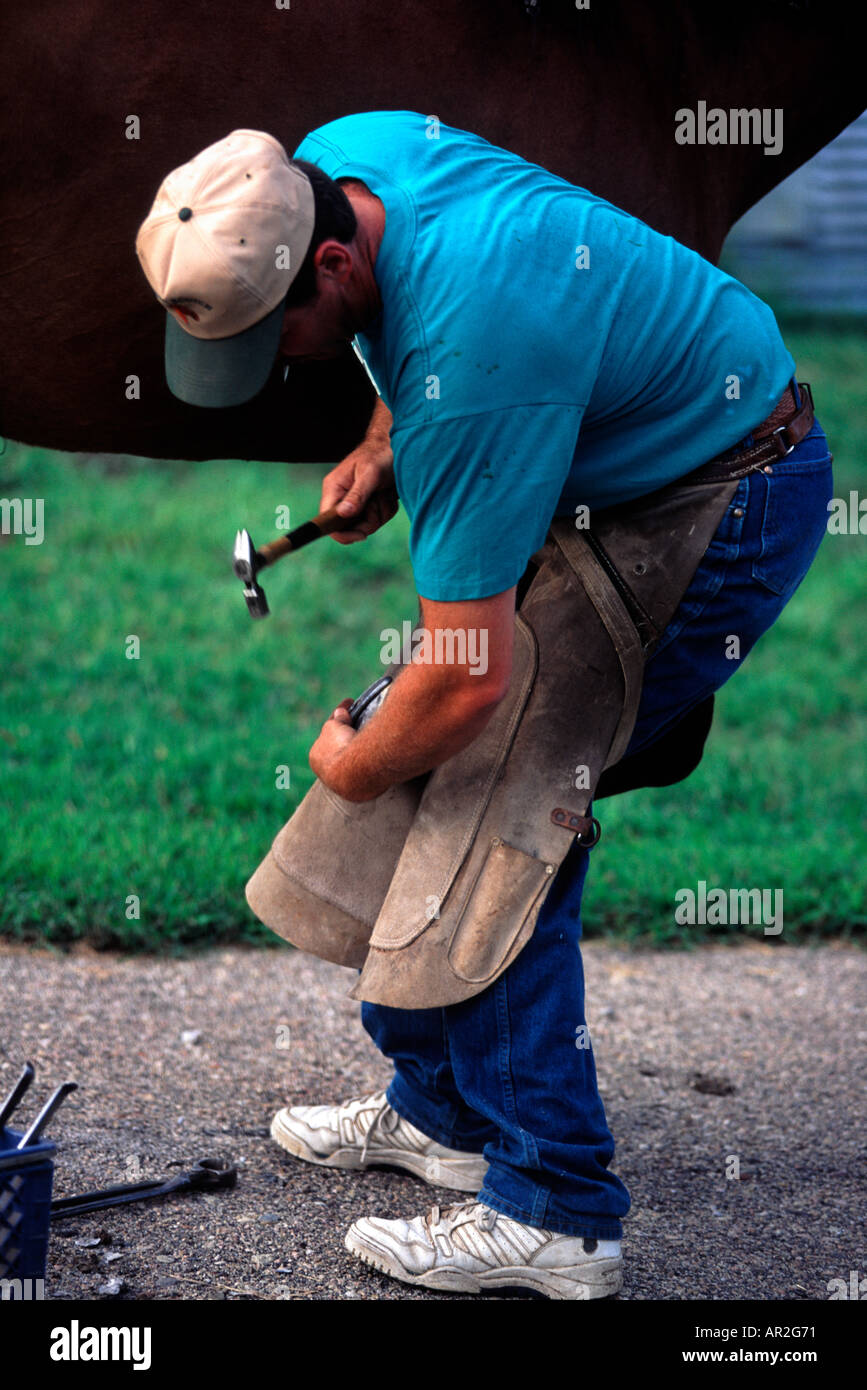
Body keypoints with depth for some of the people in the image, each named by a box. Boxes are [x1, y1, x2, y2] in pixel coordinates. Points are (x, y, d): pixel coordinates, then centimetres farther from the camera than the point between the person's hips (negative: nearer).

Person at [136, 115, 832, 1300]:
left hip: (731, 511, -10)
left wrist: (350, 769, -13)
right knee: (444, 780, 8)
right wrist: (381, 449, 3)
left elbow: (472, 681, -32)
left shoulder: (468, 367, -37)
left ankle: (554, 1212, -6)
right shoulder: (332, 161, -10)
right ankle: (444, 1107, 22)